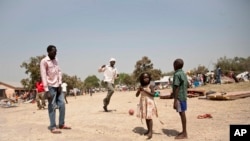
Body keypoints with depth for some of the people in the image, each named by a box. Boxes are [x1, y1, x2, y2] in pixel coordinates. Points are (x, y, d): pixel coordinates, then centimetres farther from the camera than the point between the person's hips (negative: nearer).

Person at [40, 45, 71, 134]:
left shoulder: (55, 60, 13)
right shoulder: (44, 61, -9)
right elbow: (44, 76, -14)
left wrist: (60, 84, 0)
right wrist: (46, 90, -19)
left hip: (58, 86, 7)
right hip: (50, 87, -7)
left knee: (62, 104, 7)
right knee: (52, 107, -4)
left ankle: (61, 124, 18)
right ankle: (53, 127, 4)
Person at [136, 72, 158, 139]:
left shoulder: (151, 85, -8)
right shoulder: (141, 86, 6)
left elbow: (153, 94, -18)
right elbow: (137, 95, 7)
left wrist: (145, 90, -23)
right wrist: (139, 90, -12)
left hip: (149, 103, -5)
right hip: (143, 103, 6)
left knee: (149, 117, -10)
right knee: (145, 117, 11)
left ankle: (151, 132, -6)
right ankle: (148, 130, 23)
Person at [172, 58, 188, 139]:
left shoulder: (177, 74, -16)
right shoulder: (183, 73, 12)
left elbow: (176, 88, -20)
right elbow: (187, 85, 17)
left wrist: (175, 101, -19)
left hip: (179, 98, -9)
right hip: (183, 97, 9)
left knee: (182, 114, -3)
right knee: (182, 114, 15)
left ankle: (184, 134, 5)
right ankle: (184, 132, 25)